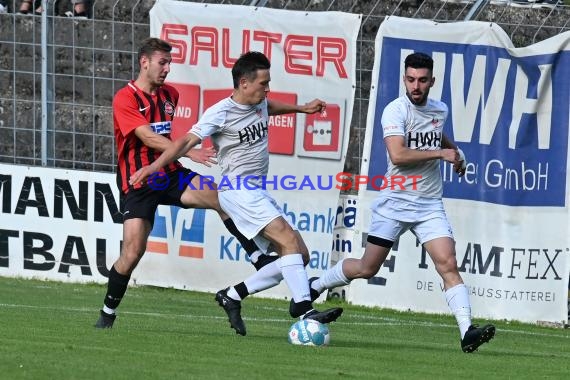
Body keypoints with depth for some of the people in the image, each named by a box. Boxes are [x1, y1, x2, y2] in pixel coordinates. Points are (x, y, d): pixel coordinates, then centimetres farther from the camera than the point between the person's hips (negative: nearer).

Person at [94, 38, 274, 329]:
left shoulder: (170, 95, 9)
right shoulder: (125, 99, -14)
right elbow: (148, 138, -26)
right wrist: (189, 152, -35)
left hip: (171, 174, 5)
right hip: (138, 182, -5)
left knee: (221, 198, -20)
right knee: (133, 251, -12)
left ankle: (258, 259, -19)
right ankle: (107, 313, 6)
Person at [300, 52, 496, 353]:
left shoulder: (440, 110, 8)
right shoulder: (396, 111, -12)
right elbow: (397, 155, -27)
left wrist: (456, 151, 19)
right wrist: (440, 153, -23)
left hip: (430, 204, 4)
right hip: (395, 202, -4)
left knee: (448, 264, -14)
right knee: (367, 268, 4)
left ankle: (467, 331, -23)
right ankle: (316, 285, 30)